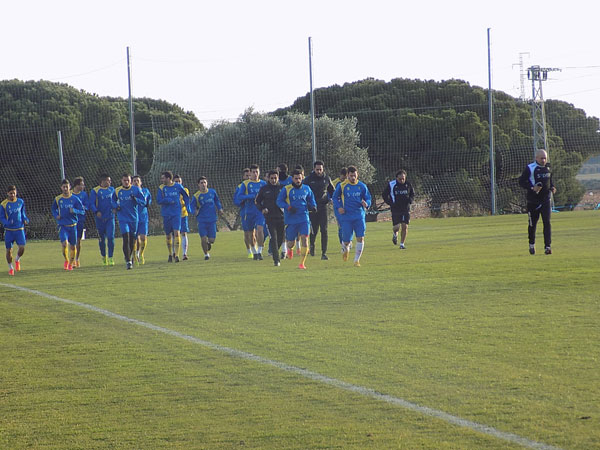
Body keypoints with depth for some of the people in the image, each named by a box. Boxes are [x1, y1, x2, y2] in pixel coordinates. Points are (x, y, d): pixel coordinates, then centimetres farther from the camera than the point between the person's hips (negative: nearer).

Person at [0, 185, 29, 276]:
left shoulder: (20, 202, 5)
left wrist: (25, 220, -3)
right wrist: (8, 223, -22)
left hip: (19, 229, 1)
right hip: (9, 230, -1)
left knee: (22, 247, -13)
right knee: (9, 250, 2)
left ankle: (17, 260, 19)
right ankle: (10, 268, 21)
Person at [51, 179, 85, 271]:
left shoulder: (75, 199, -1)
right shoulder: (58, 199, 2)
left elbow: (82, 211, 0)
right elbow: (53, 209, 20)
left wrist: (74, 211, -19)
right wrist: (56, 215, 0)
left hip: (72, 226, 1)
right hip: (62, 225, -1)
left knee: (72, 246, 6)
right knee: (64, 243, -20)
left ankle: (71, 263, 28)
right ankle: (66, 260, 6)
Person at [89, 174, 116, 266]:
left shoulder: (111, 189, 9)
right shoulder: (95, 191, -5)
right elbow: (91, 204, -11)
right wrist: (96, 211, -28)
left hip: (110, 217, 2)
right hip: (100, 218, -2)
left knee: (110, 237, -11)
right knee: (101, 238, 8)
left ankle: (110, 258, -6)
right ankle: (103, 256, 27)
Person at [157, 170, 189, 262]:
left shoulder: (178, 186, 2)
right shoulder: (161, 188, 1)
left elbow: (186, 196, 17)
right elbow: (159, 200, -9)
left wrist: (188, 207, 8)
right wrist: (170, 201, -16)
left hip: (176, 214, -1)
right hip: (166, 215, 1)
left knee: (176, 233, -15)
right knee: (168, 235, 8)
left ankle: (176, 255, -16)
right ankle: (170, 254, 25)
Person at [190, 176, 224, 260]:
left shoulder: (212, 192, 5)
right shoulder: (196, 196, -5)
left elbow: (217, 200, 22)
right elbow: (191, 206, -4)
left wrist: (220, 208, 8)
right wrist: (195, 212, -25)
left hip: (212, 219, 2)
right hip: (202, 220, -2)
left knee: (211, 240, -2)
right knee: (203, 239, -9)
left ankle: (209, 243, 35)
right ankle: (206, 254, 15)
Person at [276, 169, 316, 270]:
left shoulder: (306, 189, 8)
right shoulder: (286, 189, -3)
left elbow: (311, 199, 23)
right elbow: (279, 201, -2)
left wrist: (312, 206, 3)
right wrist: (289, 207, -17)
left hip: (304, 218, 2)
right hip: (291, 219, -2)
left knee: (304, 238, -14)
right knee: (291, 242, 5)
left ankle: (302, 263, -8)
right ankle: (290, 249, 46)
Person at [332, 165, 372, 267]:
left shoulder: (362, 186, 4)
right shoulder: (342, 186, 0)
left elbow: (368, 198, 10)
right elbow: (335, 197, 11)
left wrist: (366, 204, -13)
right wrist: (338, 207, -6)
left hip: (359, 216, 1)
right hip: (346, 216, -1)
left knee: (360, 238, -12)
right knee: (346, 241, 1)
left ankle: (357, 260, 0)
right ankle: (346, 250, 38)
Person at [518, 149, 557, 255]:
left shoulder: (548, 168, 9)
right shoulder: (530, 168, -8)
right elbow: (521, 182, -7)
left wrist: (552, 187, 5)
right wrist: (532, 188, -20)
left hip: (546, 199, 3)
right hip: (533, 200, -3)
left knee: (547, 222, -8)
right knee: (532, 224, 8)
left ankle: (548, 246, -10)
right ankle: (531, 244, 28)